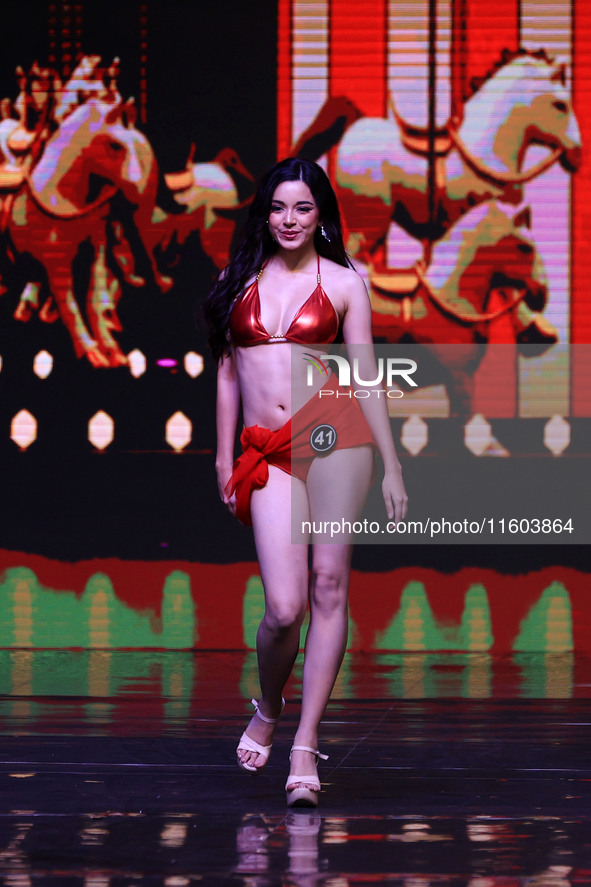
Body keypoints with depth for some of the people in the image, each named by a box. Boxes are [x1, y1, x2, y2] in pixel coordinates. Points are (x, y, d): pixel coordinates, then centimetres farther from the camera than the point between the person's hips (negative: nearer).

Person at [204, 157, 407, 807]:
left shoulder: (343, 282, 7)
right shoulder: (240, 278, 13)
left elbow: (367, 377, 7)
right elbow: (228, 371, 16)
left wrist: (392, 468, 4)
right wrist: (223, 456, 12)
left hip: (335, 433, -1)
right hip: (267, 452, 1)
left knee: (328, 587, -5)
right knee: (285, 606, -10)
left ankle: (305, 744, 0)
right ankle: (267, 712, 19)